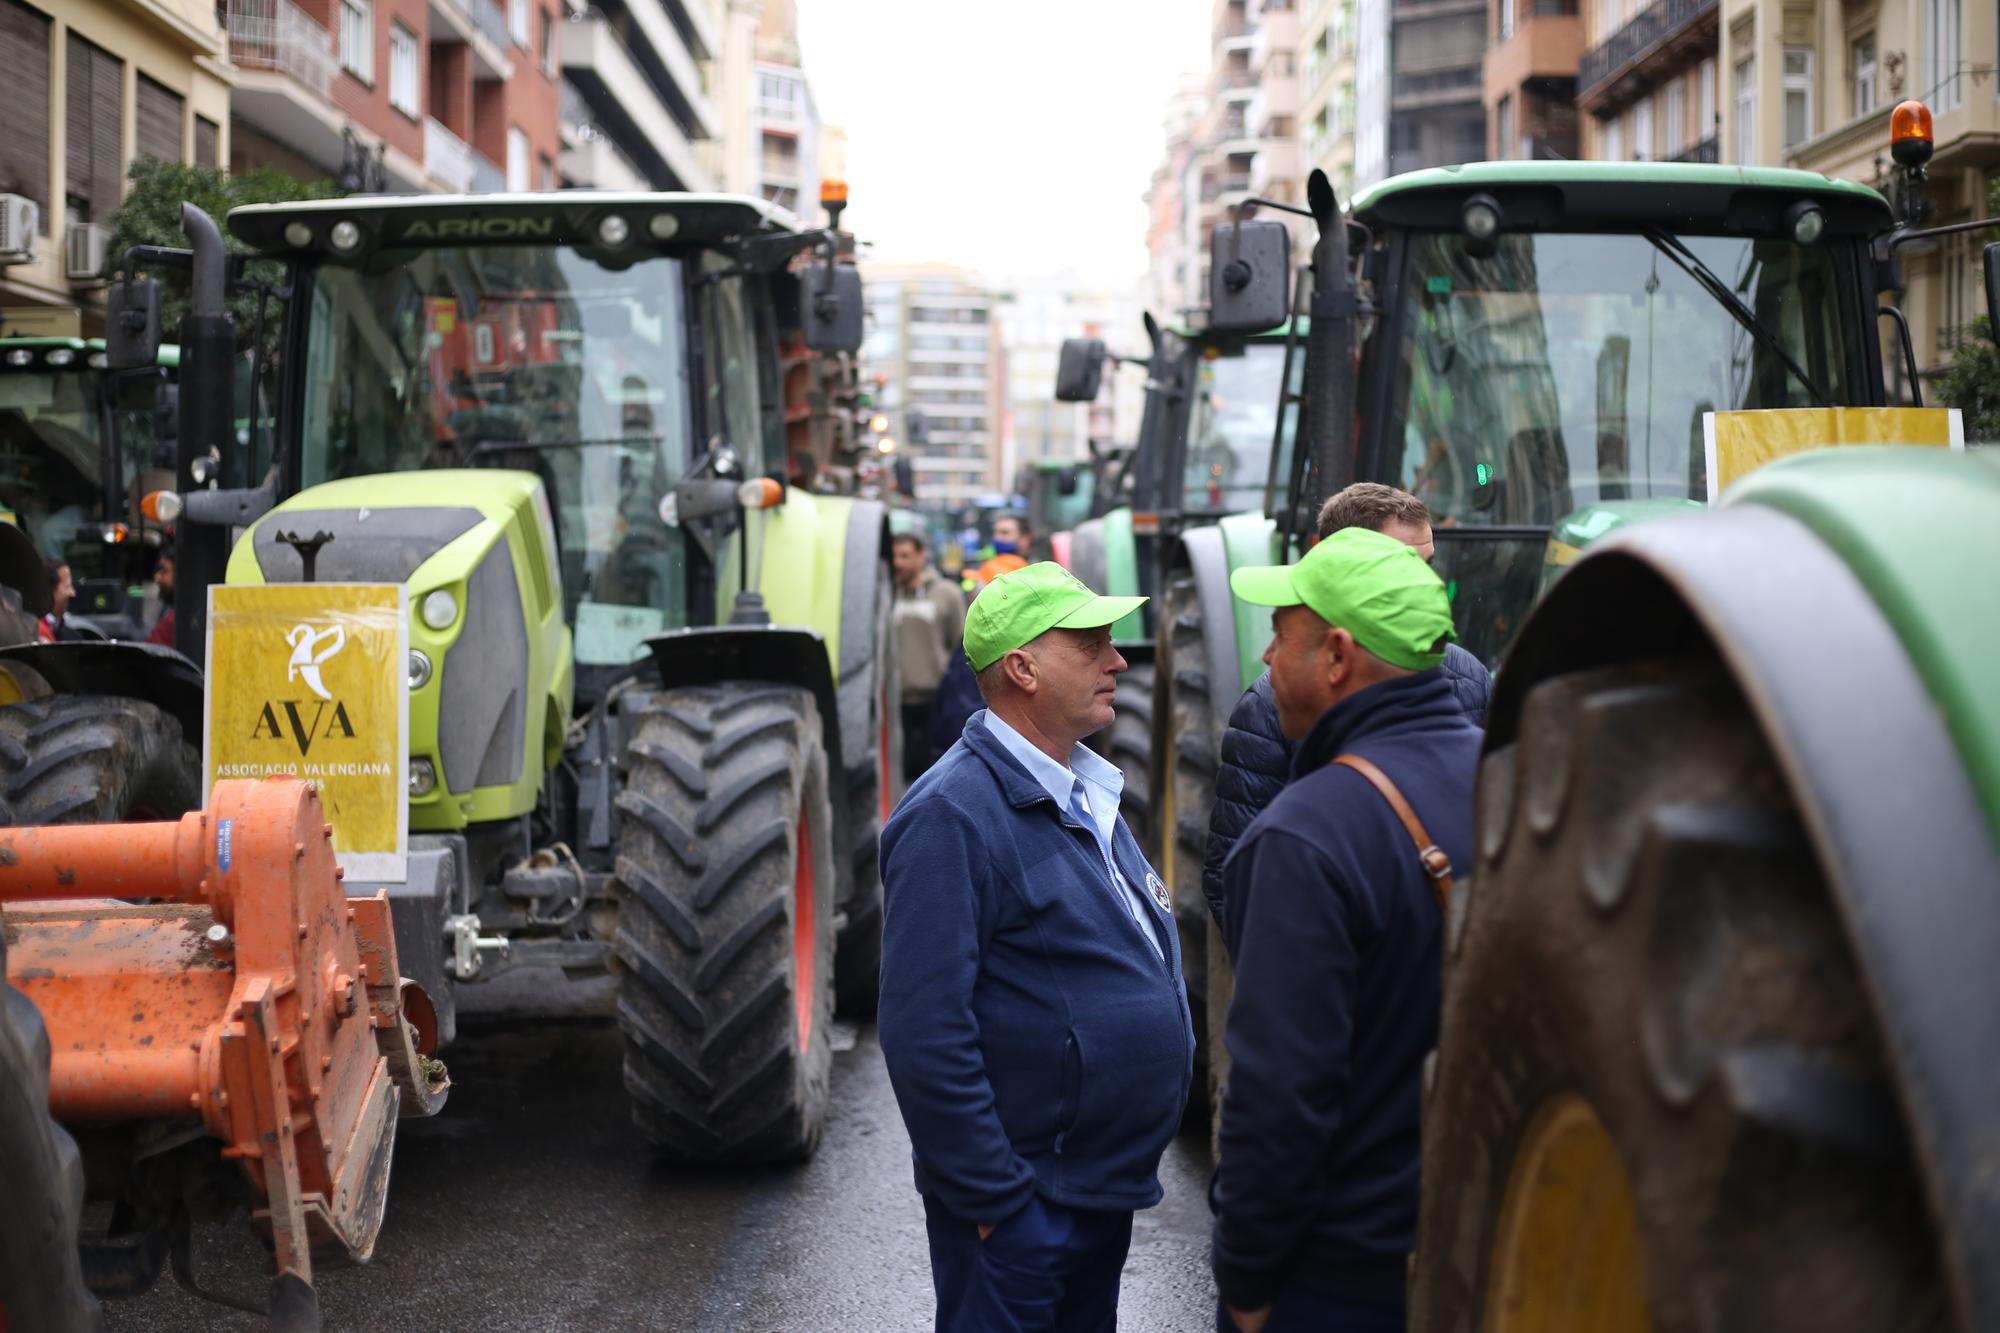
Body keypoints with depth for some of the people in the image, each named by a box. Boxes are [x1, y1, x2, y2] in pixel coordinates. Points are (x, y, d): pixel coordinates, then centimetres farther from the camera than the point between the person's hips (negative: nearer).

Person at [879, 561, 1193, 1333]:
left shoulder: (1086, 794, 10)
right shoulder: (955, 814, -19)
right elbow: (925, 1031, -23)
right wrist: (992, 1197, -21)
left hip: (1105, 1187, 9)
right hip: (1020, 1209, -9)